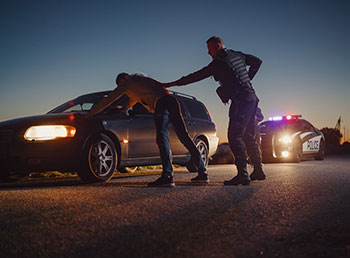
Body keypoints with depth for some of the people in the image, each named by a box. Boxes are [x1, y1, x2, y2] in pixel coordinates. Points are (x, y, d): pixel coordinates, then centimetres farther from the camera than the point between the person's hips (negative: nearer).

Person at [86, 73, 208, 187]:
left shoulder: (127, 82, 12)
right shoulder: (140, 77, 35)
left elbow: (108, 100, 15)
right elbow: (135, 97, 53)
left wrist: (88, 114, 23)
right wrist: (124, 108, 67)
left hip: (162, 103, -8)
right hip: (172, 100, 8)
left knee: (162, 138, -18)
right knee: (184, 137, 8)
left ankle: (167, 175, -33)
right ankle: (202, 173, 10)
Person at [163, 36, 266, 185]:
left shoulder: (219, 62, -10)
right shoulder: (238, 55, 15)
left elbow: (197, 76, -10)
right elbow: (257, 62, 29)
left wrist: (173, 84, -5)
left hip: (241, 100, -9)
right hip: (251, 99, 9)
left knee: (235, 136, -12)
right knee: (248, 136, 14)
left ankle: (243, 174, -18)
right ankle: (258, 171, 19)